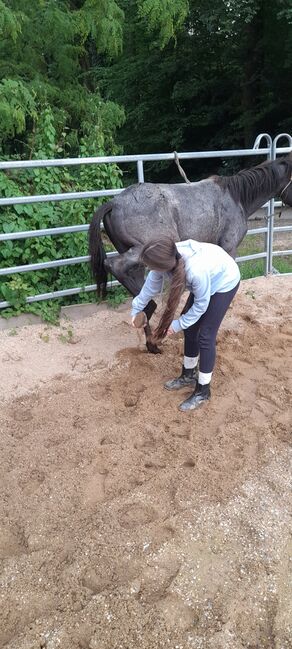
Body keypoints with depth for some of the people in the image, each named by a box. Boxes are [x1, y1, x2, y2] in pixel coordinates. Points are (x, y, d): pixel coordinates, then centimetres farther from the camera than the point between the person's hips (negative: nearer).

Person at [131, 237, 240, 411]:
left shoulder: (196, 271, -44)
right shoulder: (168, 258, -25)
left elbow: (201, 305, -26)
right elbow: (152, 284, -5)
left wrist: (178, 324, -17)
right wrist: (136, 308, 4)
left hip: (225, 282, -7)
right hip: (208, 279, 7)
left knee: (205, 335, -8)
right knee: (190, 327, 10)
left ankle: (203, 391, 8)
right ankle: (189, 375, 30)